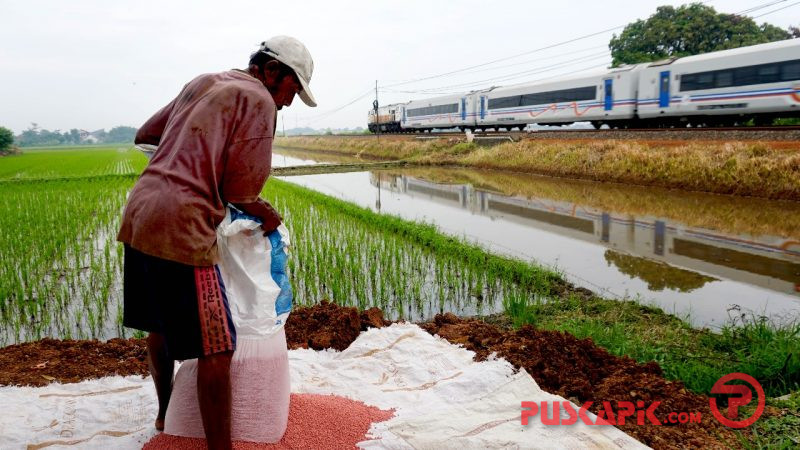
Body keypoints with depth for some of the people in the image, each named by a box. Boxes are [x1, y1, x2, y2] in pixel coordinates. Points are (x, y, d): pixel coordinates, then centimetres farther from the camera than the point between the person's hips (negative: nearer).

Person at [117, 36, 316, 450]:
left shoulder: (201, 83, 19)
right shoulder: (258, 99, -5)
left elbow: (143, 136, 26)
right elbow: (239, 192, -9)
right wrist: (268, 215, 9)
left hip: (138, 215, 10)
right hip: (181, 228, -10)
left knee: (160, 327, 25)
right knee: (217, 350, -3)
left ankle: (166, 413, 45)